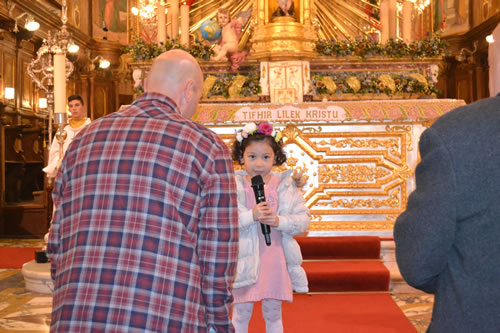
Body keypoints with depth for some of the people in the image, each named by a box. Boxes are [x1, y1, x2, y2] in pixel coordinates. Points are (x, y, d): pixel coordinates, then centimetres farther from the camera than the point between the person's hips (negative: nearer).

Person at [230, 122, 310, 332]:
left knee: (273, 314, 17)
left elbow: (304, 220, -3)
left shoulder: (284, 185, -1)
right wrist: (251, 216, -27)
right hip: (245, 260, -1)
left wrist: (278, 221, -19)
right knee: (241, 314, 12)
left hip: (274, 258, 2)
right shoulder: (235, 185, -6)